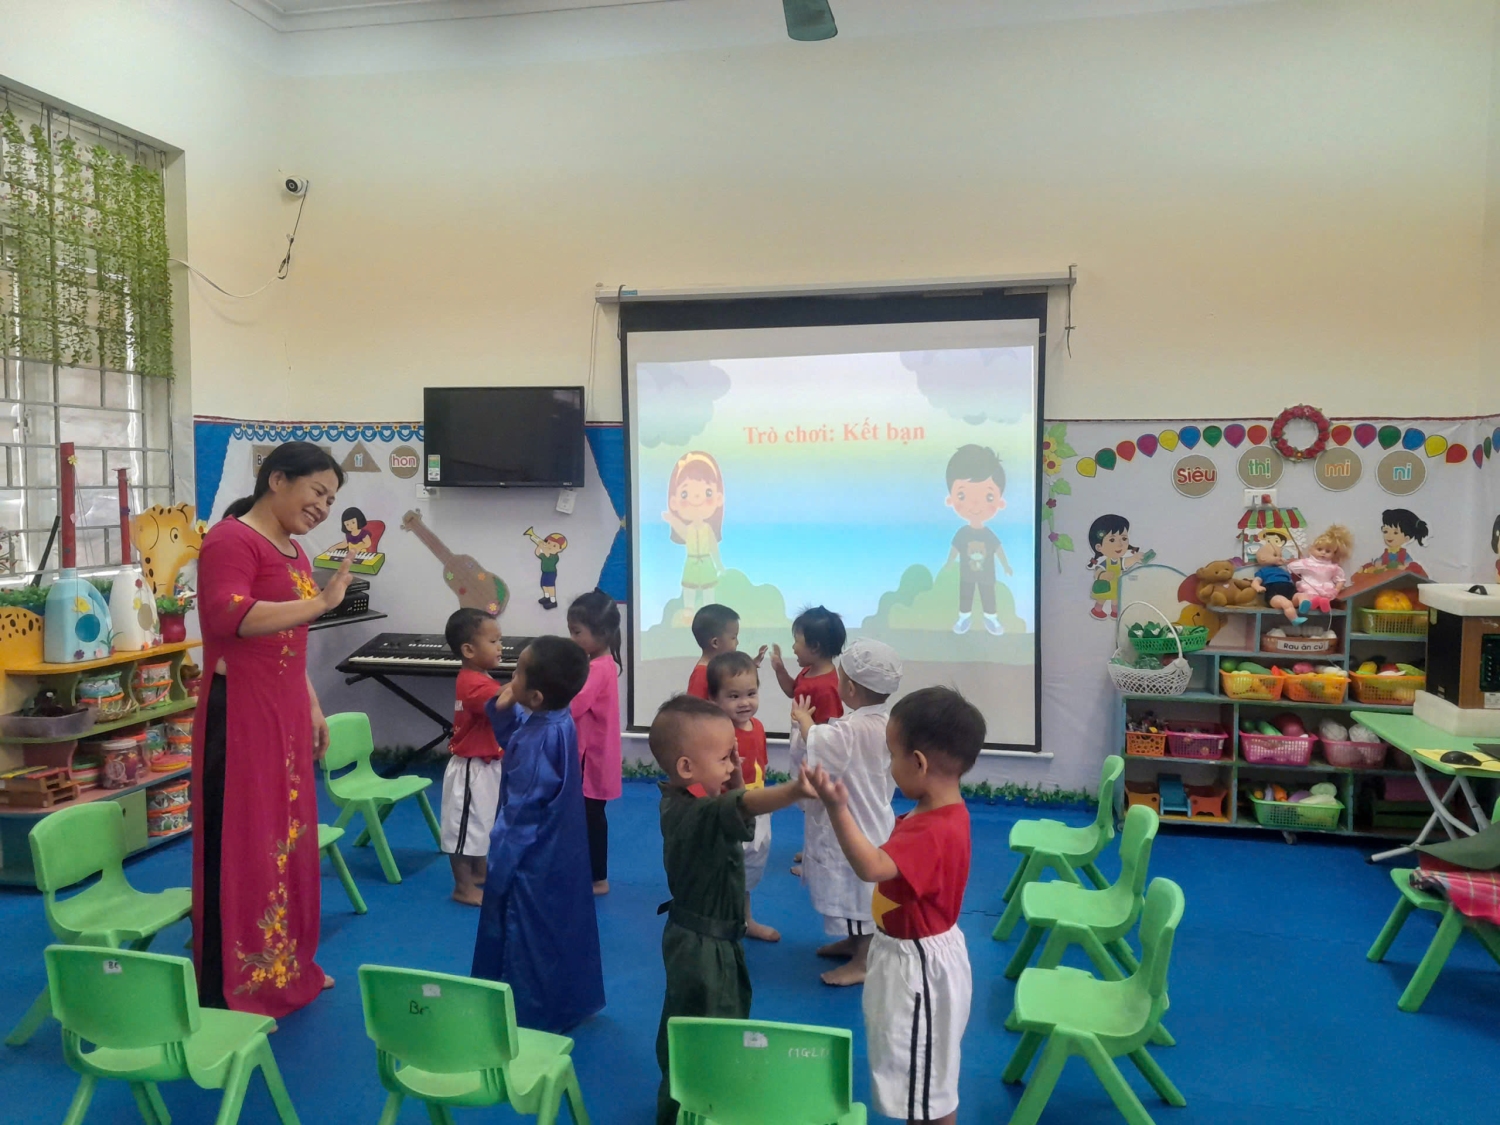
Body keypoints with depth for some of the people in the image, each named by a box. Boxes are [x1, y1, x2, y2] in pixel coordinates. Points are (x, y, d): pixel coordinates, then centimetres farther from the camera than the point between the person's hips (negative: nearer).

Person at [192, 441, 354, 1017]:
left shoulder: (294, 552, 16)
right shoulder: (231, 539, -11)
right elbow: (226, 617, -27)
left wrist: (312, 708, 21)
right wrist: (320, 602, -26)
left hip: (285, 713, 9)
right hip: (239, 714, -9)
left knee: (287, 835, 16)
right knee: (240, 846, -2)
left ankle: (287, 967, 30)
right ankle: (232, 991, 9)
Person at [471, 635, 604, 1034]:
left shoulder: (540, 739, -31)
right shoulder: (554, 719, -5)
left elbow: (520, 812, -24)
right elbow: (513, 742, 14)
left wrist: (499, 861, -14)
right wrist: (503, 711, -5)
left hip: (533, 859, -9)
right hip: (557, 852, 10)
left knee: (528, 937, 8)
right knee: (558, 930, 23)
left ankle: (533, 1017, 24)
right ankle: (567, 1004, 39)